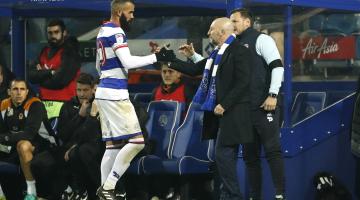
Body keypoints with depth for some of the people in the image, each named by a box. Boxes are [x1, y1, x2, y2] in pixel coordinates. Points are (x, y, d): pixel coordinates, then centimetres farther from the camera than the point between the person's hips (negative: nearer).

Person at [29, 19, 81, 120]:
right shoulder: (45, 52, 18)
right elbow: (31, 75, 8)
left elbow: (61, 80, -14)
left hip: (62, 103, -7)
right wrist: (50, 72, -7)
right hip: (44, 103, 7)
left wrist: (42, 75, 2)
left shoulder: (70, 52, -4)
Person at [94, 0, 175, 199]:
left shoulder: (103, 31, 17)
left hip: (104, 92, 10)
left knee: (113, 144, 12)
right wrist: (157, 57, -20)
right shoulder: (115, 32, -12)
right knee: (136, 141, -11)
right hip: (115, 94, -10)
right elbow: (128, 61, -21)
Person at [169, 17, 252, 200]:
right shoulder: (217, 53, 17)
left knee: (223, 154, -13)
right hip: (220, 111, 9)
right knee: (226, 156, 10)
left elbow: (243, 82, -18)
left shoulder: (239, 51, -11)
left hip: (232, 112, -9)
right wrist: (169, 62, 17)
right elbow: (194, 70, 21)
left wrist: (224, 105, -19)